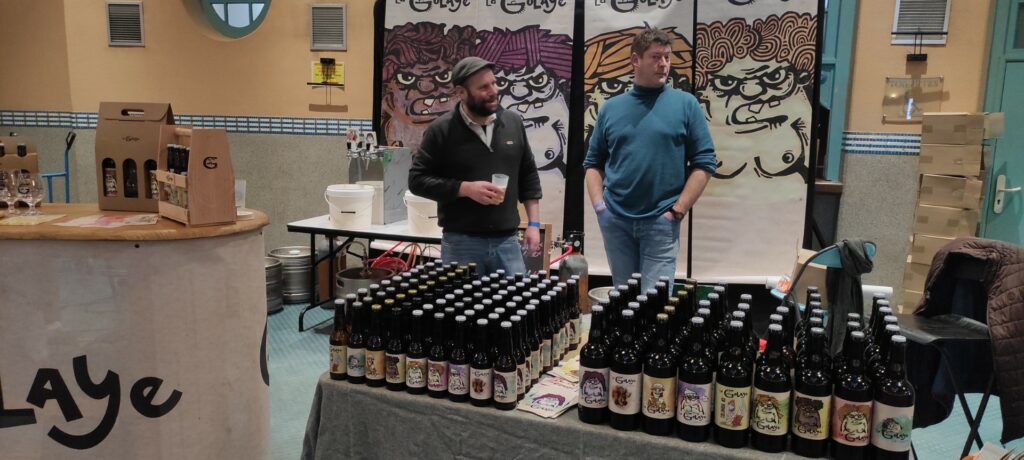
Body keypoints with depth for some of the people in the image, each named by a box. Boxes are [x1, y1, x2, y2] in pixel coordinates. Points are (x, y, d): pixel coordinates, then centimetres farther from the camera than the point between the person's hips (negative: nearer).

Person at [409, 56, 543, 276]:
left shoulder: (513, 123, 6)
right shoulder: (442, 130, -6)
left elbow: (529, 176, 13)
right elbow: (418, 179, -6)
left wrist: (534, 224, 7)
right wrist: (466, 188, -17)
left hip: (507, 241, 3)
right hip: (460, 244, -3)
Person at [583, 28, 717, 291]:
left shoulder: (686, 104, 0)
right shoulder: (611, 108, 8)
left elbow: (704, 163, -2)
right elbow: (593, 162, 11)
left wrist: (678, 210, -8)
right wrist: (598, 203, -2)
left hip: (661, 221, -2)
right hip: (614, 219, 3)